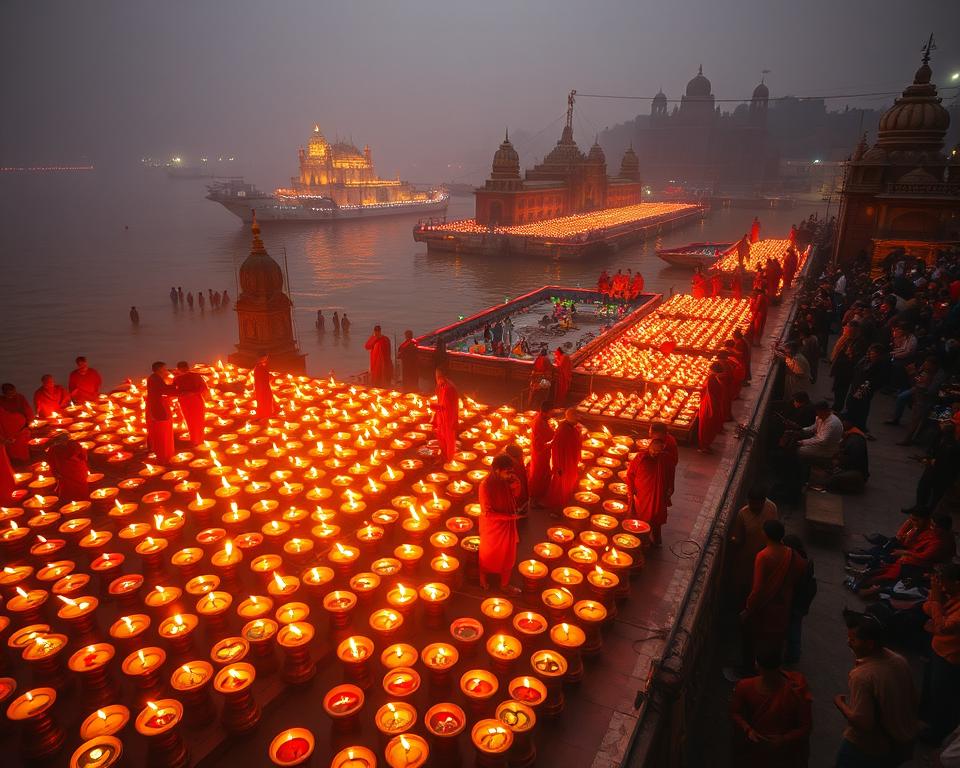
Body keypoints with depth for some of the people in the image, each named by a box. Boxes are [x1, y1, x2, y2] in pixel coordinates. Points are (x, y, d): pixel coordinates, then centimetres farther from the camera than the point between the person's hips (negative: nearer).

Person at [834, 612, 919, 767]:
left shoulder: (861, 676, -33)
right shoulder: (900, 661, -10)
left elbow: (863, 723, -31)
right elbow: (913, 701, 5)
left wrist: (840, 704, -14)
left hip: (873, 752, -7)